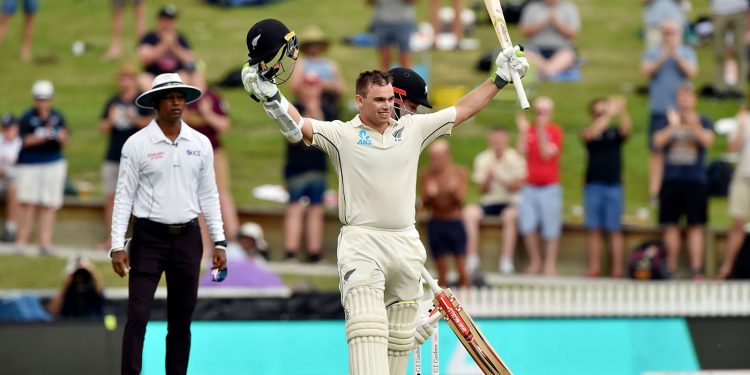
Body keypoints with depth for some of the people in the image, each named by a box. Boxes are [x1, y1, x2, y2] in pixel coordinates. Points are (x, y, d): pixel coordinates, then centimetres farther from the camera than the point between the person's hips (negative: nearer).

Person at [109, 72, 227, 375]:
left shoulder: (201, 144, 6)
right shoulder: (137, 144, -4)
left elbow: (208, 195, 10)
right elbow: (124, 196, -4)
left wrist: (219, 241, 5)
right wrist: (117, 245, -10)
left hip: (187, 238, 3)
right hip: (149, 237, -3)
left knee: (181, 320, 8)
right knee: (137, 316, -9)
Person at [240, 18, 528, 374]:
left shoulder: (412, 128, 10)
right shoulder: (341, 134, -2)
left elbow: (462, 110, 17)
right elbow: (297, 126, -16)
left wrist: (499, 79, 14)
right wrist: (269, 96, -33)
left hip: (406, 244, 5)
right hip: (361, 241, -5)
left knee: (399, 339, 9)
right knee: (367, 331, -18)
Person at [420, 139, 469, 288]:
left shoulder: (459, 173, 0)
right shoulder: (426, 176, 1)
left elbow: (461, 201, -5)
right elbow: (425, 203, 0)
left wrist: (454, 191, -24)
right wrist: (429, 195, -21)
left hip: (455, 224, -1)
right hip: (436, 224, 1)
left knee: (462, 270, -3)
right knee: (441, 271, 3)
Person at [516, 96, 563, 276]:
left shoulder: (555, 131, -2)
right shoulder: (529, 130, 9)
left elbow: (546, 154, -14)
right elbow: (522, 152, -2)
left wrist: (541, 131, -20)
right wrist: (522, 131, -8)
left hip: (549, 187, -4)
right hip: (529, 187, 4)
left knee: (550, 228, -2)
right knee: (527, 227, 1)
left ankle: (550, 264, 5)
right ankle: (535, 261, 14)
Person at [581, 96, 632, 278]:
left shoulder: (615, 132, 8)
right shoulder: (589, 132, 7)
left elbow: (626, 129, -12)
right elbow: (590, 134, -16)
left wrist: (621, 111, -31)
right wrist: (610, 115, -24)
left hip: (614, 186, -1)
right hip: (593, 186, 1)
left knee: (615, 229, -2)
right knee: (594, 229, 1)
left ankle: (617, 268, -3)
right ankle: (594, 267, 3)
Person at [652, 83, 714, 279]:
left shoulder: (703, 122, 7)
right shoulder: (667, 120, 10)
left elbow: (708, 141, -10)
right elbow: (658, 142, -4)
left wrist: (694, 126, -28)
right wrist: (672, 127, -19)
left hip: (696, 180, -1)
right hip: (671, 180, 1)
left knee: (696, 226, -5)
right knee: (671, 225, 1)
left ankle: (696, 269, -7)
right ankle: (671, 269, 6)